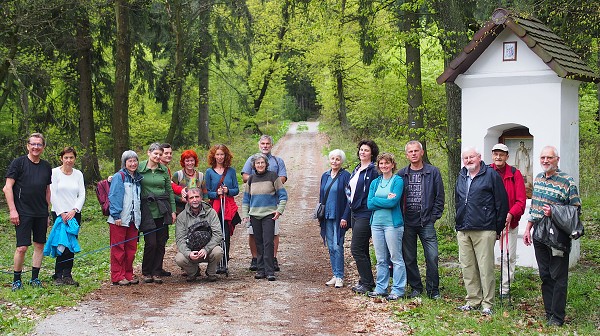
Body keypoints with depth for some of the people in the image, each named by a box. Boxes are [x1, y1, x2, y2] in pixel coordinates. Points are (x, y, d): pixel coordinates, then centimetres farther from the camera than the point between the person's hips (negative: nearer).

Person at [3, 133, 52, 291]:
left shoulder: (46, 167, 11)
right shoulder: (18, 163, -4)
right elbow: (7, 188, -6)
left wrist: (47, 212, 16)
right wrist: (12, 210, -13)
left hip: (41, 213, 5)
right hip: (23, 213, -5)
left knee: (40, 245, 7)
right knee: (22, 247, -7)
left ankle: (35, 278, 17)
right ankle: (16, 280, 7)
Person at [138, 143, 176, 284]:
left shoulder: (163, 170, 9)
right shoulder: (139, 168, -1)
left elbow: (170, 190, 13)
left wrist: (173, 210, 10)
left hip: (162, 209, 3)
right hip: (147, 209, -3)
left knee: (161, 242, 3)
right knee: (151, 242, -7)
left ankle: (157, 272, 14)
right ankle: (146, 272, 10)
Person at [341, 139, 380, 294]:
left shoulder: (373, 171, -11)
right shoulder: (356, 170, 16)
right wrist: (345, 216, 17)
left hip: (365, 214, -9)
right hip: (354, 214, 9)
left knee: (357, 249, -9)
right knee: (362, 249, 13)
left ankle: (366, 283, 1)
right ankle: (367, 281, 21)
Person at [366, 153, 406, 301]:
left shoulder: (398, 181, -3)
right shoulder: (375, 183, 13)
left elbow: (393, 202, -16)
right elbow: (369, 204, 2)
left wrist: (376, 201, -6)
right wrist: (386, 200, -8)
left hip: (392, 223, -6)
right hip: (376, 223, 6)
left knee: (396, 258, -3)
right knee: (381, 259, 12)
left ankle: (398, 290, 3)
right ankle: (381, 288, 19)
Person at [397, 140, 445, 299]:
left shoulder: (433, 172, 3)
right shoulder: (401, 174, 8)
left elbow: (439, 197, 3)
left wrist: (434, 216, -4)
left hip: (426, 222, -2)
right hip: (407, 223, 2)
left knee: (432, 257, -7)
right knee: (409, 258, 7)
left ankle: (433, 289, 5)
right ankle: (415, 287, 20)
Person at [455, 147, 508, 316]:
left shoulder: (491, 175, -3)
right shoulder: (461, 177, 16)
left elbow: (502, 203, -3)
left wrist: (498, 228, -3)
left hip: (484, 230, -6)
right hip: (463, 231, 6)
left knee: (486, 267, -5)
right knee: (467, 267, 8)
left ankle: (487, 304, 2)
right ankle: (473, 300, 18)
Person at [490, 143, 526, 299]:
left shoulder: (515, 174, 1)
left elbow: (521, 201, -2)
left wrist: (511, 214, -18)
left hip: (509, 221, 0)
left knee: (509, 257, 4)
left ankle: (505, 289, 14)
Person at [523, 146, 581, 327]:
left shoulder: (567, 181, -8)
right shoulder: (538, 178, 13)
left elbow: (576, 208, -8)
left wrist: (554, 212, -19)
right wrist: (528, 228, 18)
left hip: (558, 235, -6)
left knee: (558, 276, -2)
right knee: (545, 275, 11)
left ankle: (557, 317, 4)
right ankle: (549, 313, 20)